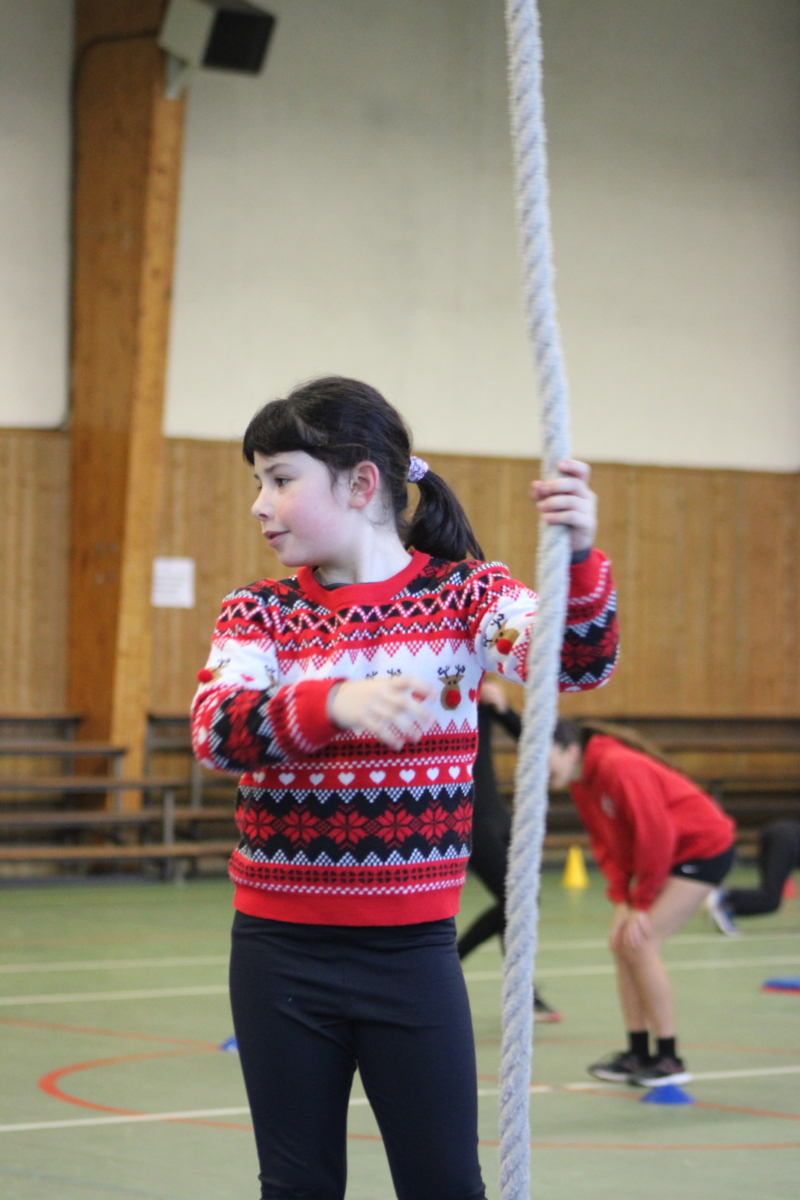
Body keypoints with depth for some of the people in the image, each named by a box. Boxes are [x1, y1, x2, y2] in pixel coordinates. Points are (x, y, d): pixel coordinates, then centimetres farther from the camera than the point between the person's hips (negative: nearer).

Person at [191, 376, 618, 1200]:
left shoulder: (464, 596, 0)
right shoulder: (259, 613, 2)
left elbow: (578, 664, -19)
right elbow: (214, 731, -17)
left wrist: (579, 560, -40)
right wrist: (334, 704, -37)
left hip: (414, 948, -1)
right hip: (282, 953, 2)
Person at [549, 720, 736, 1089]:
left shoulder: (620, 768, -28)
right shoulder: (579, 781, 1)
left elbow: (655, 836, -27)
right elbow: (603, 842, 5)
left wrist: (641, 903, -18)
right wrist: (621, 899, -8)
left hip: (704, 847, -9)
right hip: (668, 852, 9)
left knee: (640, 943, -14)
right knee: (621, 941, 3)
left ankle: (669, 1061, -6)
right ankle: (638, 1053, 9)